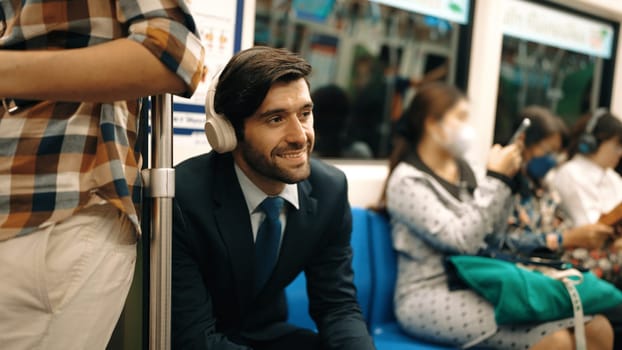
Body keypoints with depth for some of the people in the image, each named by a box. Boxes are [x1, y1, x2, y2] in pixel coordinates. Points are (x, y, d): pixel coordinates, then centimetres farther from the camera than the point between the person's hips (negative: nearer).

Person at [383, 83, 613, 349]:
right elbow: (463, 241, -19)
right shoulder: (407, 181, -10)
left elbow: (492, 233, 14)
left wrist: (503, 178, 3)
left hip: (477, 285, 7)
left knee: (597, 328, -10)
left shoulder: (464, 170, 12)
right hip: (430, 296, -7)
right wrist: (495, 178, -13)